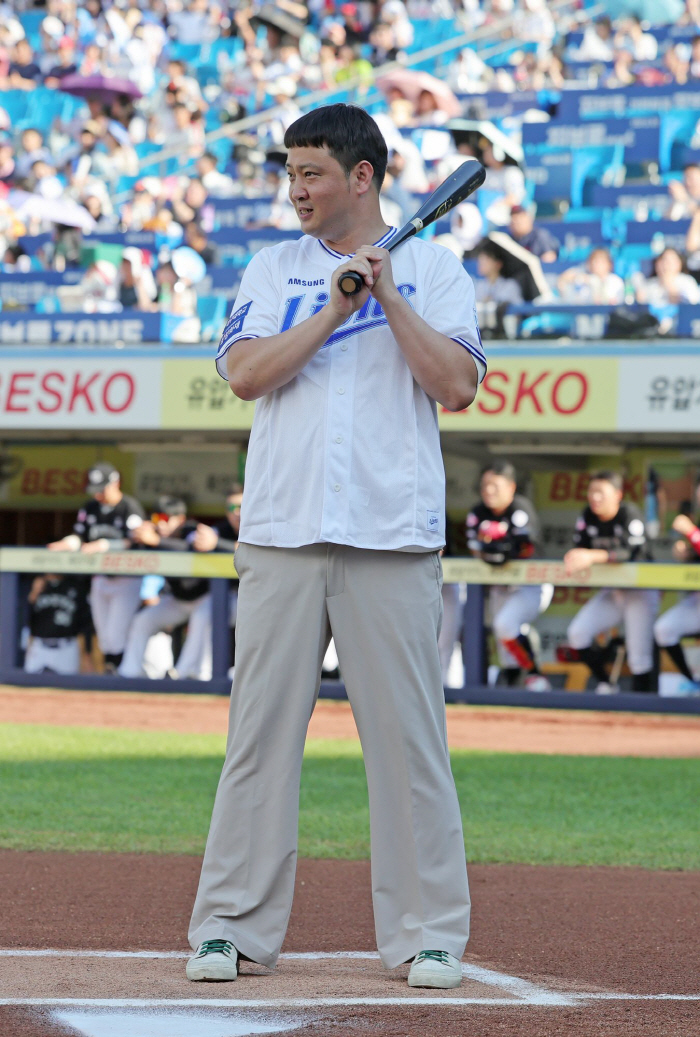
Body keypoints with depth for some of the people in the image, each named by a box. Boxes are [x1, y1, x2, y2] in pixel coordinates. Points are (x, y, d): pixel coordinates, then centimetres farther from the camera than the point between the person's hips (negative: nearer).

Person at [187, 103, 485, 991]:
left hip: (392, 539, -2)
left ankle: (428, 932, 7)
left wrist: (388, 295, -9)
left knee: (408, 734, -1)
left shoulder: (433, 268, 8)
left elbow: (458, 386, -5)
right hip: (281, 533, 2)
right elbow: (245, 374, -2)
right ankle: (231, 925, 6)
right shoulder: (273, 270, 13)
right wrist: (337, 308, -9)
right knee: (260, 727, 1)